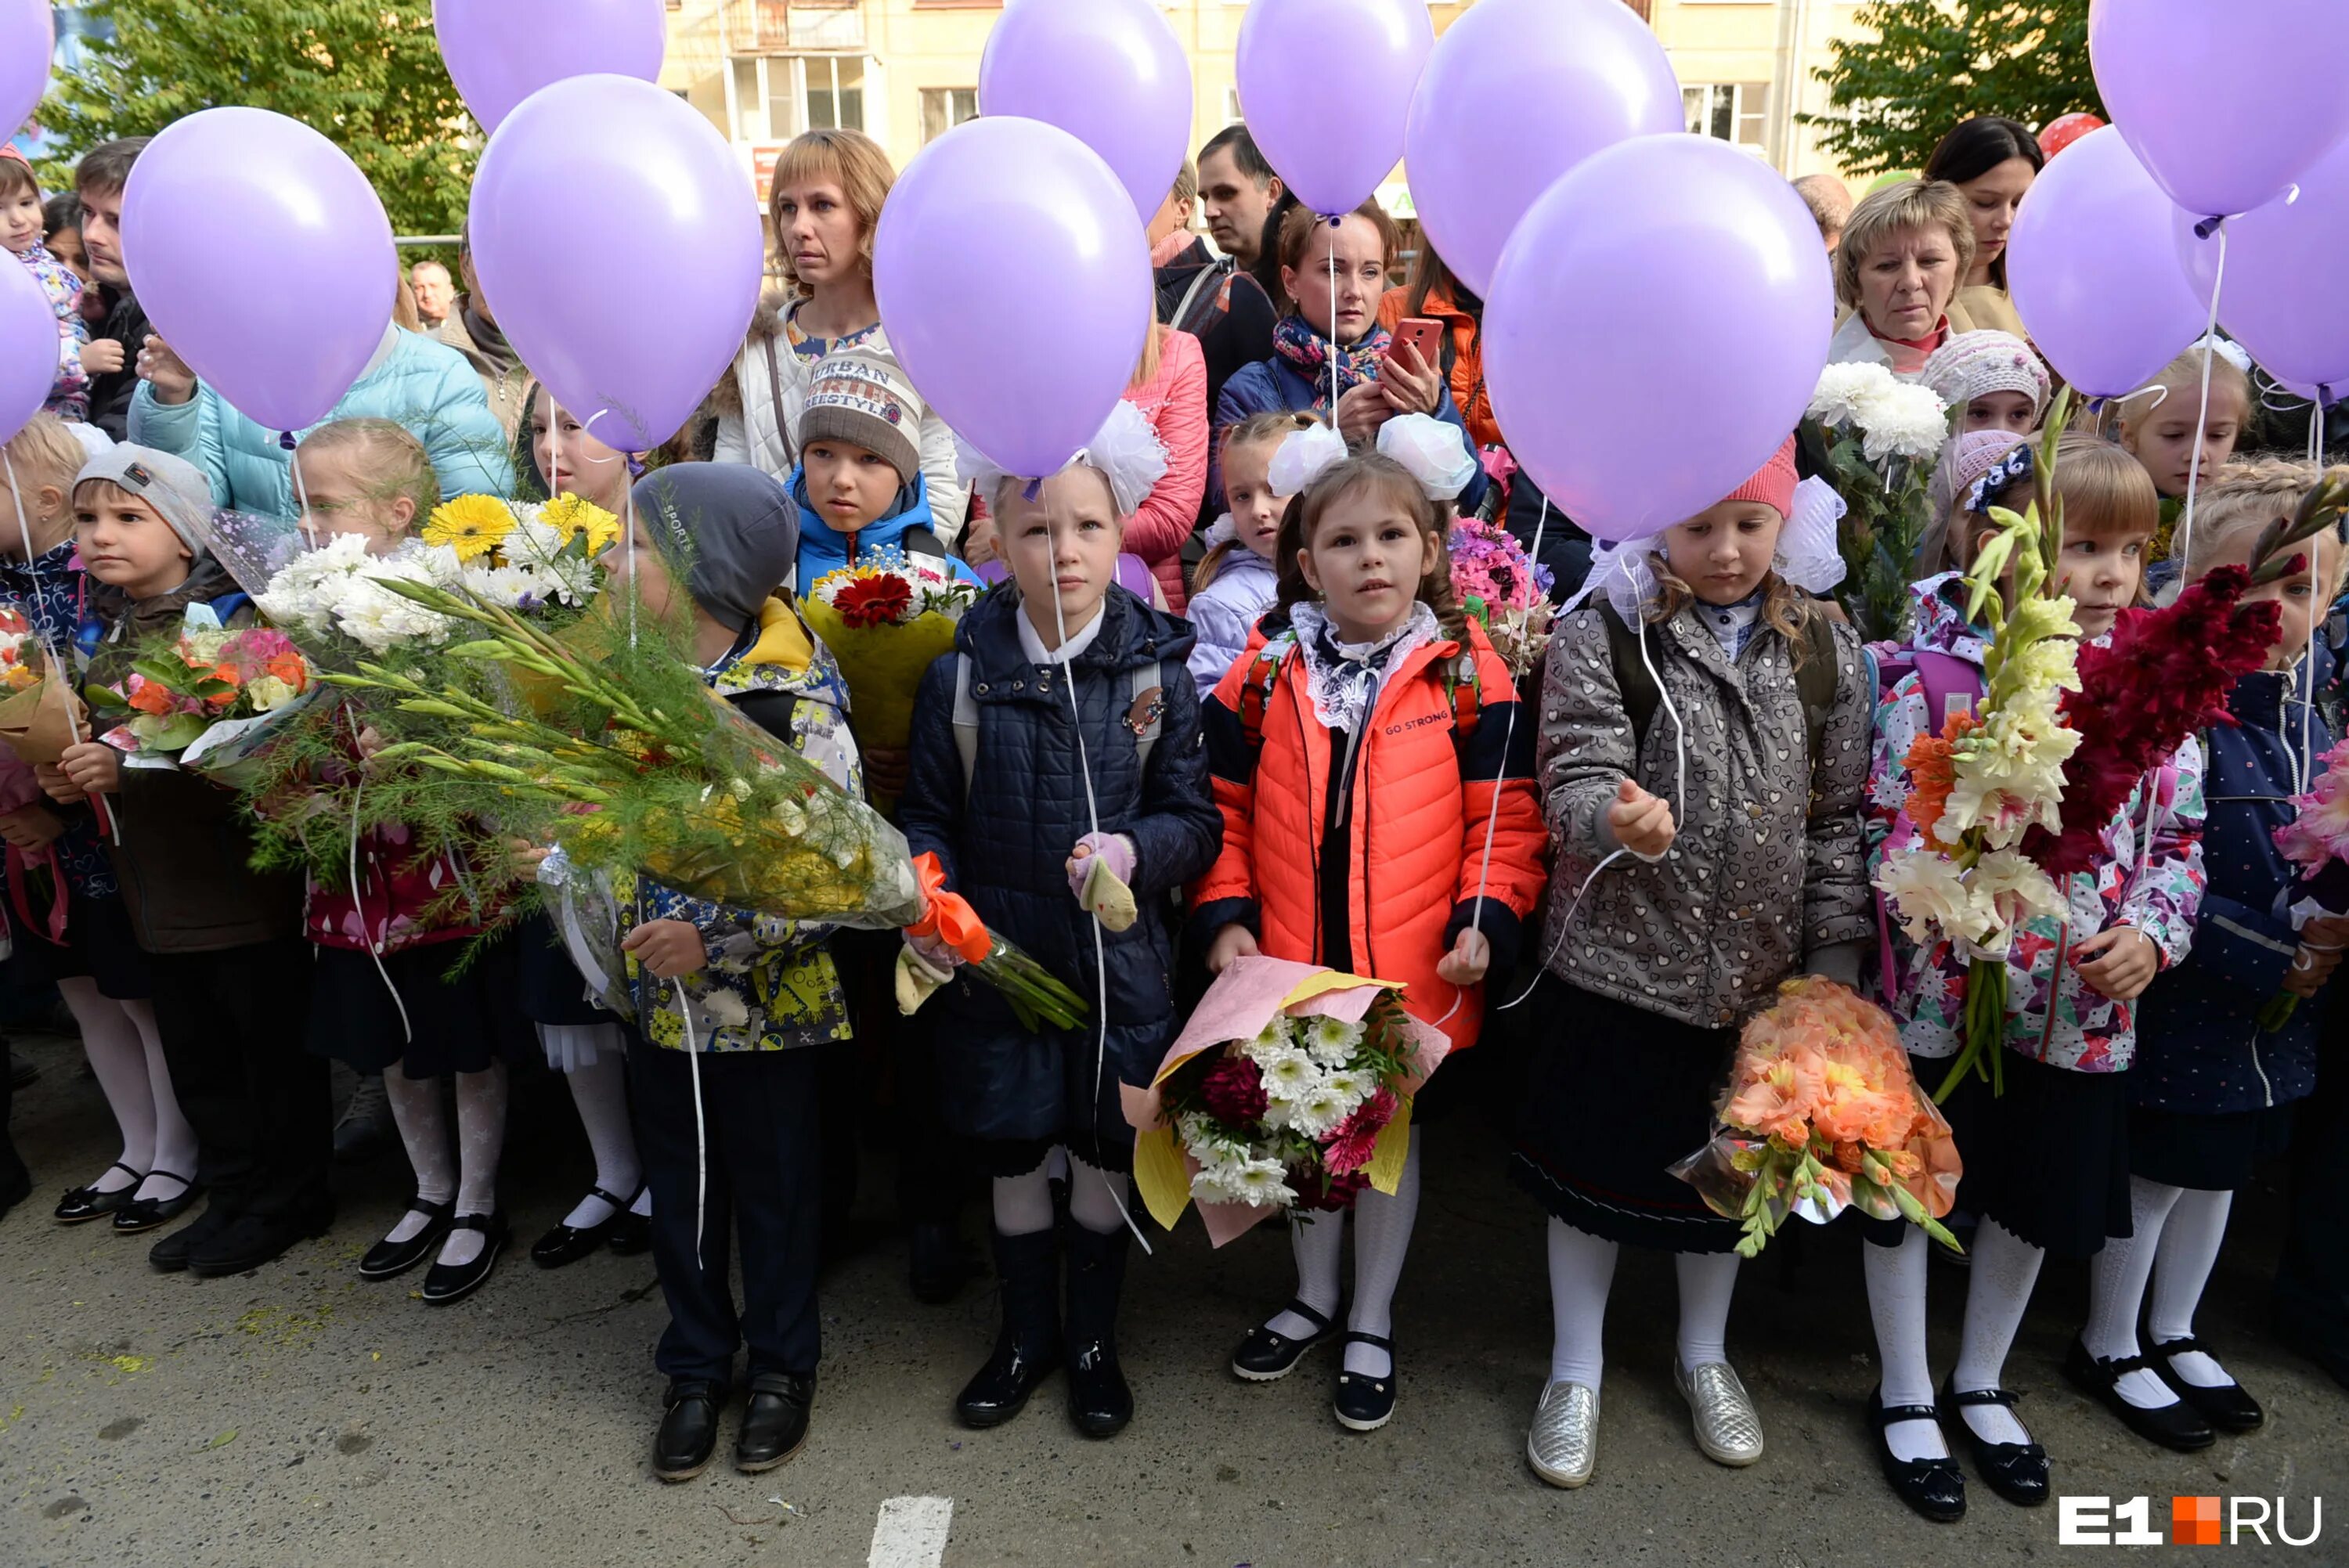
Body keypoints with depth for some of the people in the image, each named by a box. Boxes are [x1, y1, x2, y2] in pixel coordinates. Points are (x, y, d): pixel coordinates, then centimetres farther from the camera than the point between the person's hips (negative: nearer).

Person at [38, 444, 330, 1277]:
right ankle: (234, 1191, 32)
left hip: (246, 885, -7)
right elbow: (93, 735, 21)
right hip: (157, 888, 7)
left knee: (273, 1046, 6)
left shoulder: (236, 619, -13)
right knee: (196, 1055, 17)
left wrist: (128, 766, -27)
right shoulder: (102, 632, 11)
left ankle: (291, 1198, 21)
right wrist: (69, 771, 0)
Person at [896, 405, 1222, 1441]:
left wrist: (1136, 851, -22)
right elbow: (927, 818, 3)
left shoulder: (1154, 672, -5)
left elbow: (1197, 819, -2)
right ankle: (1025, 1333, 39)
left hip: (1121, 961, 0)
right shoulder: (962, 675, -3)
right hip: (997, 959, 1)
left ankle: (1094, 1339, 38)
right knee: (1011, 1152, 15)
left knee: (1106, 1152, 14)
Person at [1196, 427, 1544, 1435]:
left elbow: (1504, 819, -2)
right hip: (1292, 963, 2)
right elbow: (1224, 809, 4)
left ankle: (1372, 1324, 35)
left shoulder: (1469, 676, -5)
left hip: (1414, 971, -2)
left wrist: (1487, 920, -12)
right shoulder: (1263, 675, -1)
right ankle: (1313, 1297, 43)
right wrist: (1223, 917, -4)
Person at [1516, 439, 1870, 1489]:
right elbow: (1574, 779, -15)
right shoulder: (1602, 637, -8)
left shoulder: (1825, 651, 2)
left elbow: (1838, 815, 5)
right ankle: (1577, 1371, 32)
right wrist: (1619, 819, -38)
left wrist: (1835, 954, 3)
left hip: (1758, 966, 3)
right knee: (1597, 1158, 10)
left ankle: (1704, 1355, 44)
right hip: (1618, 957, -3)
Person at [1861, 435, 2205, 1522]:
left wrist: (2151, 931, -9)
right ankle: (1905, 1394, 34)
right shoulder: (1936, 683, -14)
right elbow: (1884, 829, -11)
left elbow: (2182, 835, 6)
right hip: (1944, 996, -4)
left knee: (2036, 1198, 19)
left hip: (2084, 1011, 5)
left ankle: (1980, 1383, 44)